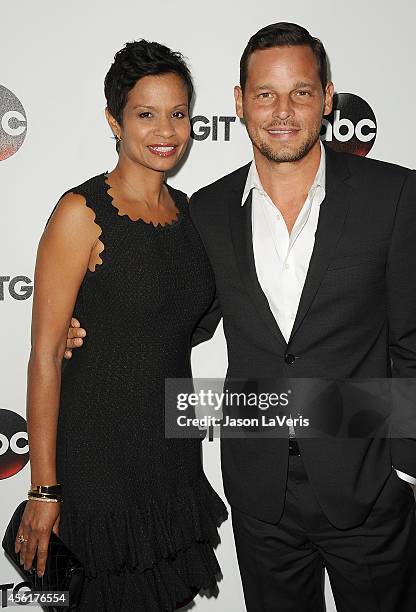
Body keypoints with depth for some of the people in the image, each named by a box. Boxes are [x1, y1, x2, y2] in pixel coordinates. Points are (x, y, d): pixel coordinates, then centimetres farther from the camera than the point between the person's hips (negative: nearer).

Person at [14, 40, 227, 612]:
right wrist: (44, 488, -14)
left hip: (175, 448, 6)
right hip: (99, 451, -6)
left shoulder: (186, 209, 6)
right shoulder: (82, 213, -15)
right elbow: (45, 354, -15)